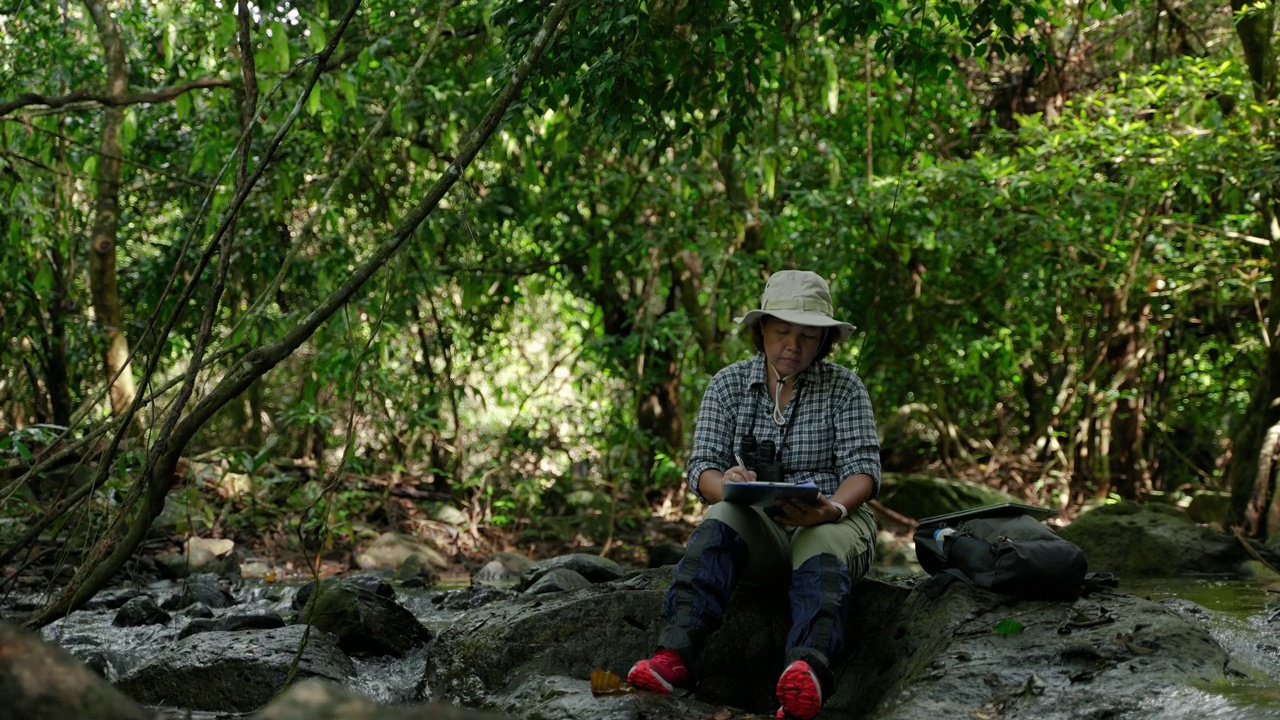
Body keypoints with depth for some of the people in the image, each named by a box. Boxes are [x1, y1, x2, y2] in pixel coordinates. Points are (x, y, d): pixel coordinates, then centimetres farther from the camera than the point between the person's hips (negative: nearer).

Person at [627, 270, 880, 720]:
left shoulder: (844, 388, 3)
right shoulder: (728, 385, 7)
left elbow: (863, 468, -7)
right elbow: (702, 466, -1)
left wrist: (833, 508, -31)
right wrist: (726, 484, -27)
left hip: (831, 521, -1)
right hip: (757, 528, 2)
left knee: (821, 554, -37)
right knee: (719, 523, -33)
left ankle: (808, 670, -67)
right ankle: (676, 654, -53)